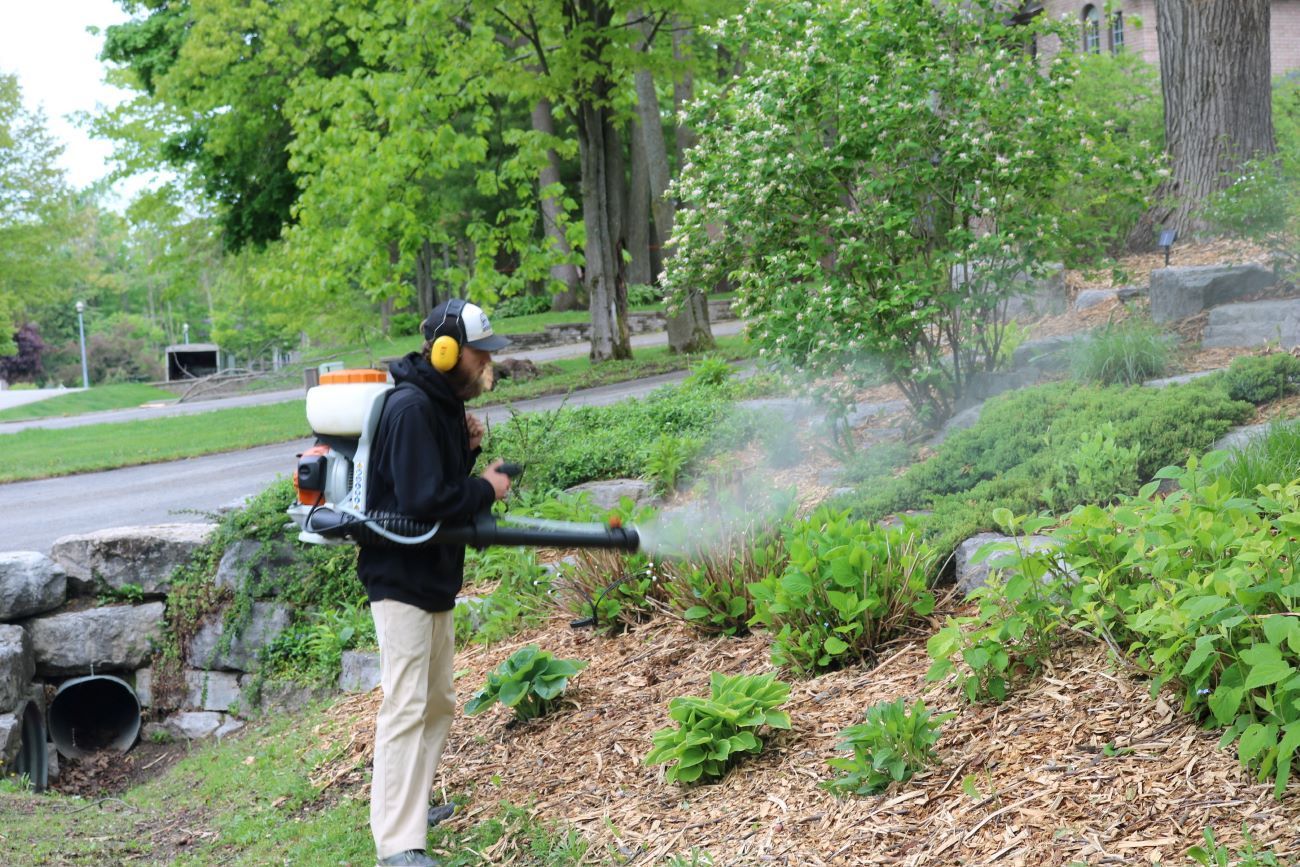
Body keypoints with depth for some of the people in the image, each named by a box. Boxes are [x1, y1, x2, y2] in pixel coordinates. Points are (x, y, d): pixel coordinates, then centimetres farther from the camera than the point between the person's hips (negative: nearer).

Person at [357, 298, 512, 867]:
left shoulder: (444, 405, 9)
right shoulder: (411, 409, -22)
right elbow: (423, 500, -29)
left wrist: (468, 448, -3)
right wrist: (486, 490, -16)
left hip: (435, 578, 10)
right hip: (401, 578, -10)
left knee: (438, 702, 19)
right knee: (406, 706, -10)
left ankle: (412, 805, 33)